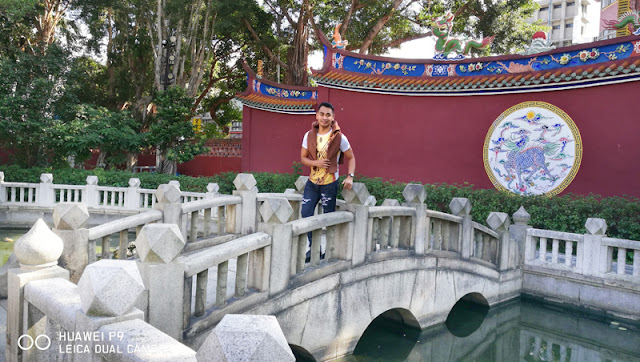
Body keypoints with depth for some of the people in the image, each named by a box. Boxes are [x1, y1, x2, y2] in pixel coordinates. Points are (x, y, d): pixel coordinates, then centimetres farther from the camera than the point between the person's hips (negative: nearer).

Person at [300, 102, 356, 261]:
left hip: (330, 183, -4)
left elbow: (350, 158, 0)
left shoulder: (339, 138, -9)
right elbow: (303, 158, 5)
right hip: (312, 181, 4)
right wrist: (316, 163, -15)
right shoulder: (309, 135, -1)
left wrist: (350, 176, -14)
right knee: (306, 213, 2)